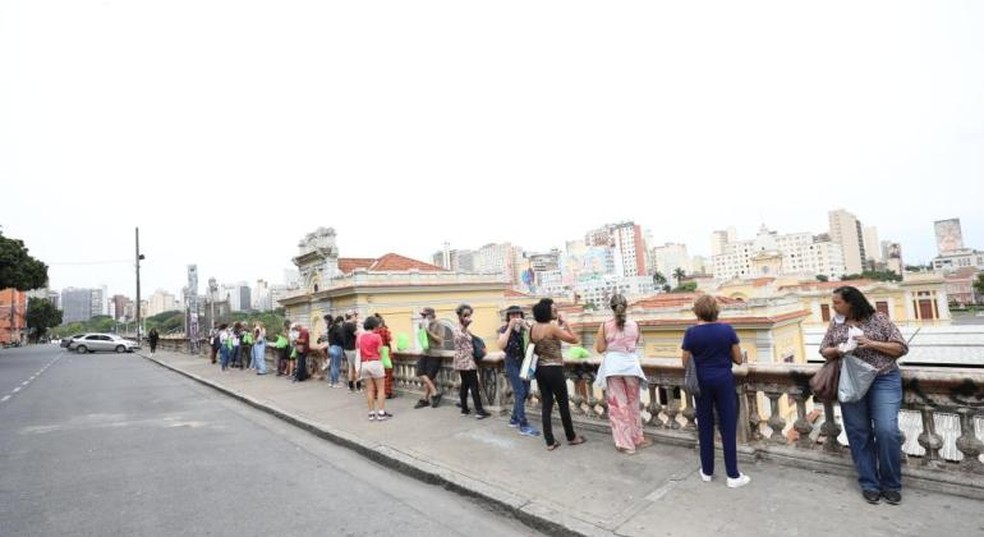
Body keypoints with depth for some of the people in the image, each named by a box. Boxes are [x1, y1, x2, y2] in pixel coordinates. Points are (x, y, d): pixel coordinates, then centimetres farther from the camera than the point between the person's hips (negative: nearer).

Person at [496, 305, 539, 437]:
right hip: (512, 363, -5)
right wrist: (510, 328, -22)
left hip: (525, 362, 5)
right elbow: (501, 346, -22)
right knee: (520, 393, -10)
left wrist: (525, 326, -20)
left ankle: (514, 419, 27)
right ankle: (524, 426, -7)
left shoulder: (525, 327, 3)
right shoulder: (504, 329, -6)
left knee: (525, 393, 10)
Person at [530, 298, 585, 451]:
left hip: (540, 369, 7)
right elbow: (575, 340, -11)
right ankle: (571, 437, 24)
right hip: (553, 369, -7)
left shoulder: (533, 328, 5)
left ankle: (550, 442, 11)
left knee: (546, 404, 9)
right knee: (563, 404, 9)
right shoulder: (553, 327, -16)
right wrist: (565, 324, -4)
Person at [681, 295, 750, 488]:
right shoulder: (727, 329, -6)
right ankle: (733, 475, 10)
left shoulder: (691, 332, -8)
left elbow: (685, 362, -2)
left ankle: (707, 471, 20)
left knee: (705, 426, 11)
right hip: (724, 380, 0)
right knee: (728, 427, 5)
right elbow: (738, 359, 0)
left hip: (702, 381, 0)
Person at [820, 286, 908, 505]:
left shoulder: (878, 318, 0)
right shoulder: (836, 323, 9)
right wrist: (835, 351, -9)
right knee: (858, 434, 4)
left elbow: (901, 348, -1)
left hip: (883, 380, -3)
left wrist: (872, 343, -14)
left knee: (887, 431, -10)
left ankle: (891, 485, 9)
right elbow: (823, 350, 13)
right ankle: (869, 484, 15)